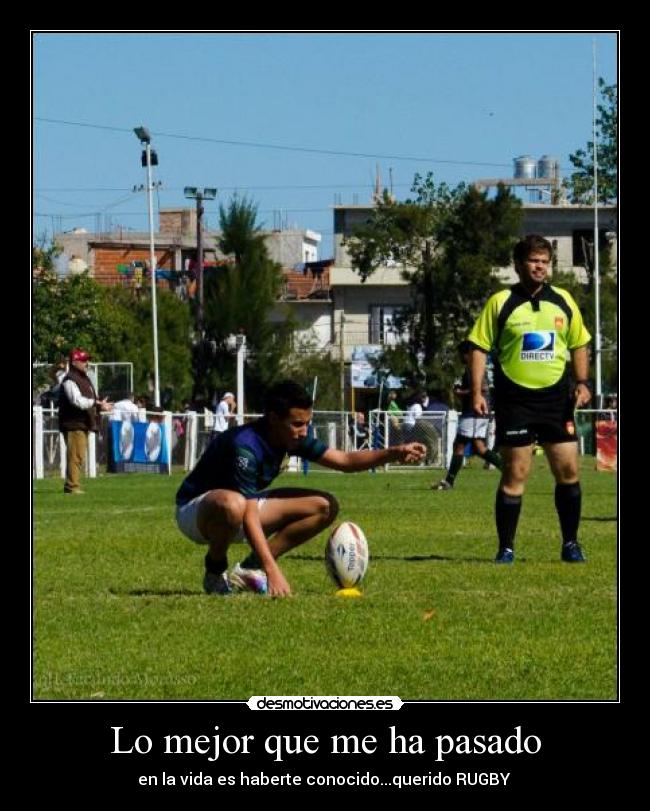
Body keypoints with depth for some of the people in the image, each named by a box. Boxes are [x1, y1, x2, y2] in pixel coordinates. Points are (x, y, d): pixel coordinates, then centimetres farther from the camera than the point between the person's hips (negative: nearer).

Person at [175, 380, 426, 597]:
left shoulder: (292, 435, -8)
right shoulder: (245, 446, -33)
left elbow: (344, 460, -5)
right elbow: (249, 516, -36)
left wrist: (394, 453, -21)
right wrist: (272, 570, -42)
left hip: (245, 505, 8)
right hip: (194, 511, -8)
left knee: (324, 506, -3)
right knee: (232, 504, -45)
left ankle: (249, 569, -2)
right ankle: (215, 572, -14)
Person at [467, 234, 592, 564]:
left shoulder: (563, 302, 8)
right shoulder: (501, 303, -2)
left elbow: (578, 345, 16)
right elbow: (479, 348, -2)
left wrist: (582, 382, 3)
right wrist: (477, 392, -10)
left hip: (556, 398, 3)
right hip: (515, 400, -3)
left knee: (568, 471, 1)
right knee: (515, 475, -2)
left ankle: (570, 544, 14)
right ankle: (506, 548, 5)